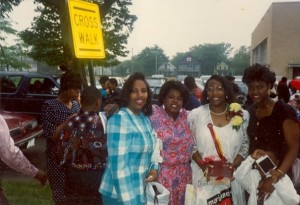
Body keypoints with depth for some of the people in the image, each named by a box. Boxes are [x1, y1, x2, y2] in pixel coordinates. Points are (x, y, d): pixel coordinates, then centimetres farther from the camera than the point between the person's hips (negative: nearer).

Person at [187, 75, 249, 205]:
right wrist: (203, 165, -12)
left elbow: (246, 145, 3)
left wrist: (233, 165, -10)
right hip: (203, 176, 0)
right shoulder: (195, 115, -1)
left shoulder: (241, 115, 1)